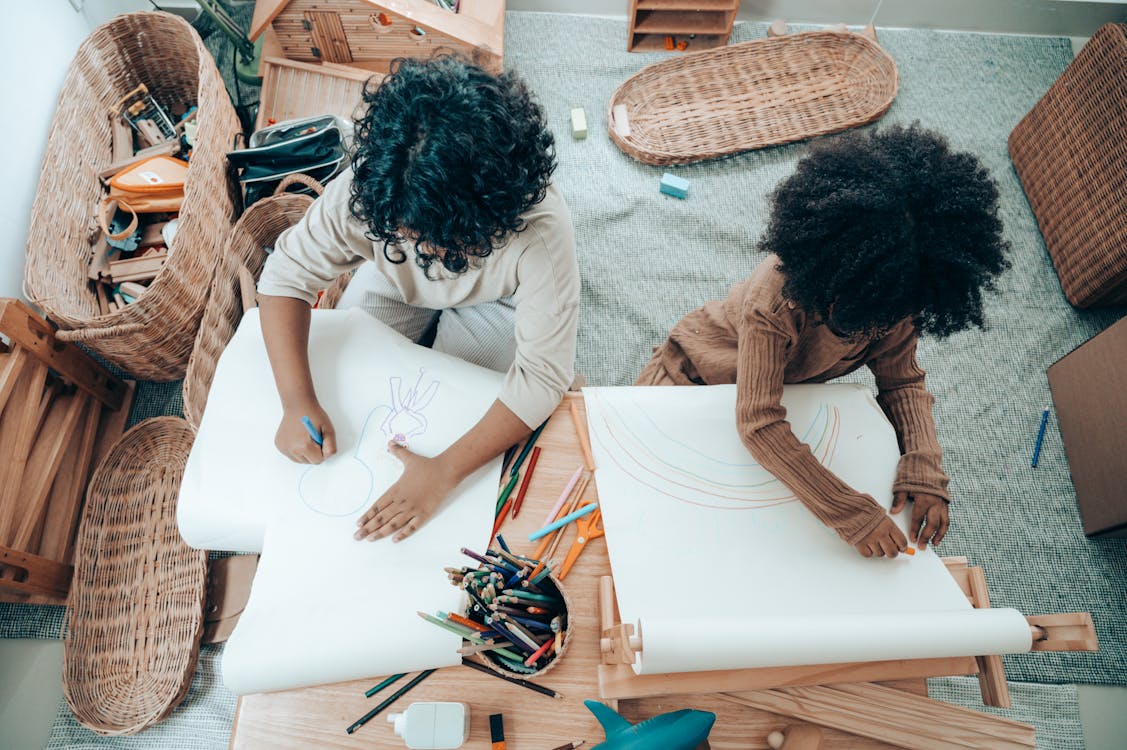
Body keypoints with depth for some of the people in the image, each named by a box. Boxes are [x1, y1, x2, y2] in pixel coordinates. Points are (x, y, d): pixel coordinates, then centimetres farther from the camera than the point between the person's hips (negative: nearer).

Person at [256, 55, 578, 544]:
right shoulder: (365, 191, -38)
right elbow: (287, 274, -25)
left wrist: (444, 472, -46)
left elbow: (542, 375, -39)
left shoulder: (541, 233, -44)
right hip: (395, 284, 2)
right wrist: (297, 402, -37)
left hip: (492, 301, -1)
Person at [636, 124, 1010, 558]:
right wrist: (851, 515, -48)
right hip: (697, 375, -5)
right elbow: (759, 425, -46)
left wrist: (924, 471, -30)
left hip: (788, 389, 5)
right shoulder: (776, 302, -42)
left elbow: (902, 381, -12)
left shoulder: (893, 297, -23)